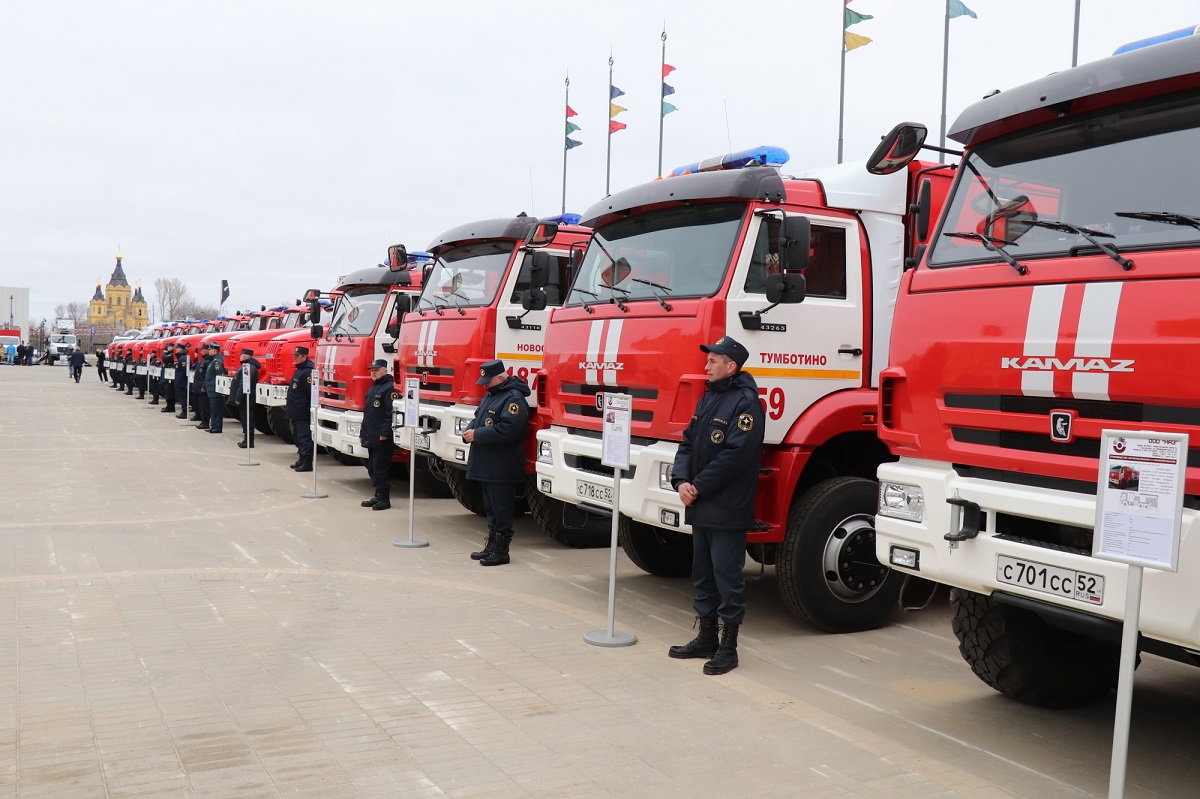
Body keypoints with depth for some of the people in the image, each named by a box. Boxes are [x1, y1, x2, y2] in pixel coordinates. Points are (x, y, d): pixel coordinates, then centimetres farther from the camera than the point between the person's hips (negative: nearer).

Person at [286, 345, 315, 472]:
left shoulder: (307, 372, -17)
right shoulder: (299, 370, 16)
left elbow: (311, 393, -22)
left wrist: (311, 409, -24)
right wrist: (289, 408, 24)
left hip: (302, 414, -11)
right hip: (295, 413, 11)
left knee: (304, 437, -7)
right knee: (297, 437, 18)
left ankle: (307, 463, -4)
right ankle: (302, 459, 27)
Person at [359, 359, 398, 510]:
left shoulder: (389, 388, -11)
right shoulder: (372, 388, 19)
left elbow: (391, 413, -19)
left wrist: (385, 433, -22)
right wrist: (362, 433, 20)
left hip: (382, 439, -10)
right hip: (371, 438, 10)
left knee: (380, 469, -8)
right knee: (372, 468, 13)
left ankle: (384, 499, -1)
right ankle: (378, 496, 22)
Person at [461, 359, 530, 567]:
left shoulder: (514, 398, -15)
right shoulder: (491, 395, 18)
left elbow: (507, 429, -24)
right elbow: (479, 417, 26)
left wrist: (477, 435, -19)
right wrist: (470, 430, 3)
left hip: (502, 469, -10)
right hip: (486, 466, 10)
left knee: (501, 509, -4)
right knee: (491, 508, 17)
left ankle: (500, 551, 2)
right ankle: (491, 546, 26)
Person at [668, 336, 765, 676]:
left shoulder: (745, 402, -12)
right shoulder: (708, 399, 15)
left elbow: (737, 454, -21)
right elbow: (688, 442, 13)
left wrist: (699, 486, -16)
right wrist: (681, 481, -4)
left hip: (727, 510, -9)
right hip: (700, 507, 9)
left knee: (727, 575, -1)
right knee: (702, 572, 16)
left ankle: (728, 646, 9)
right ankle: (706, 637, 28)